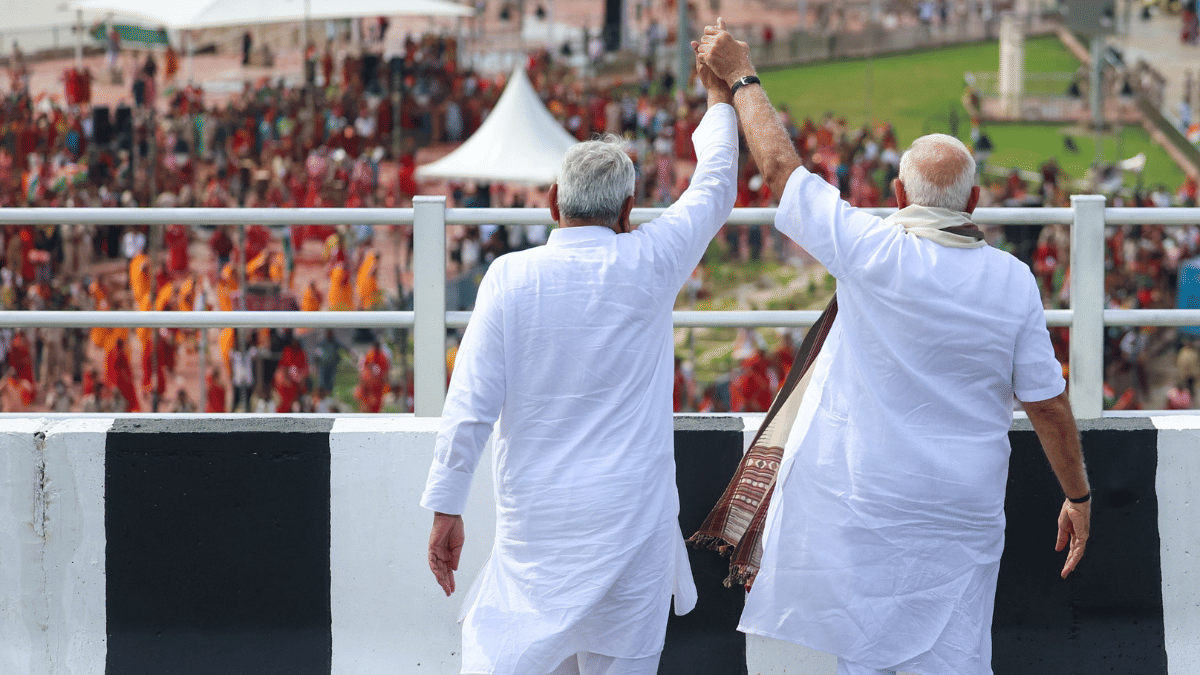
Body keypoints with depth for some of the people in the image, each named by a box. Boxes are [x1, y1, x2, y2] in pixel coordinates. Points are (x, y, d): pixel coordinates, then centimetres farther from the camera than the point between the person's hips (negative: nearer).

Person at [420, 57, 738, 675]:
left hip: (534, 518, 1)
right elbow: (715, 186, 13)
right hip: (630, 519, -1)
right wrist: (720, 94, 29)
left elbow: (470, 404, -8)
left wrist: (445, 509, -1)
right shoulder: (649, 265, -5)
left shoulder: (509, 277, -6)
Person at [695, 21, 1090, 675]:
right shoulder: (1012, 281, -4)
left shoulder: (874, 254, -12)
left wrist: (741, 77, 11)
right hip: (963, 509, 2)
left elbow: (781, 166, -2)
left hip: (863, 498, -2)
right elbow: (1048, 403, 1)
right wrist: (1078, 496, 13)